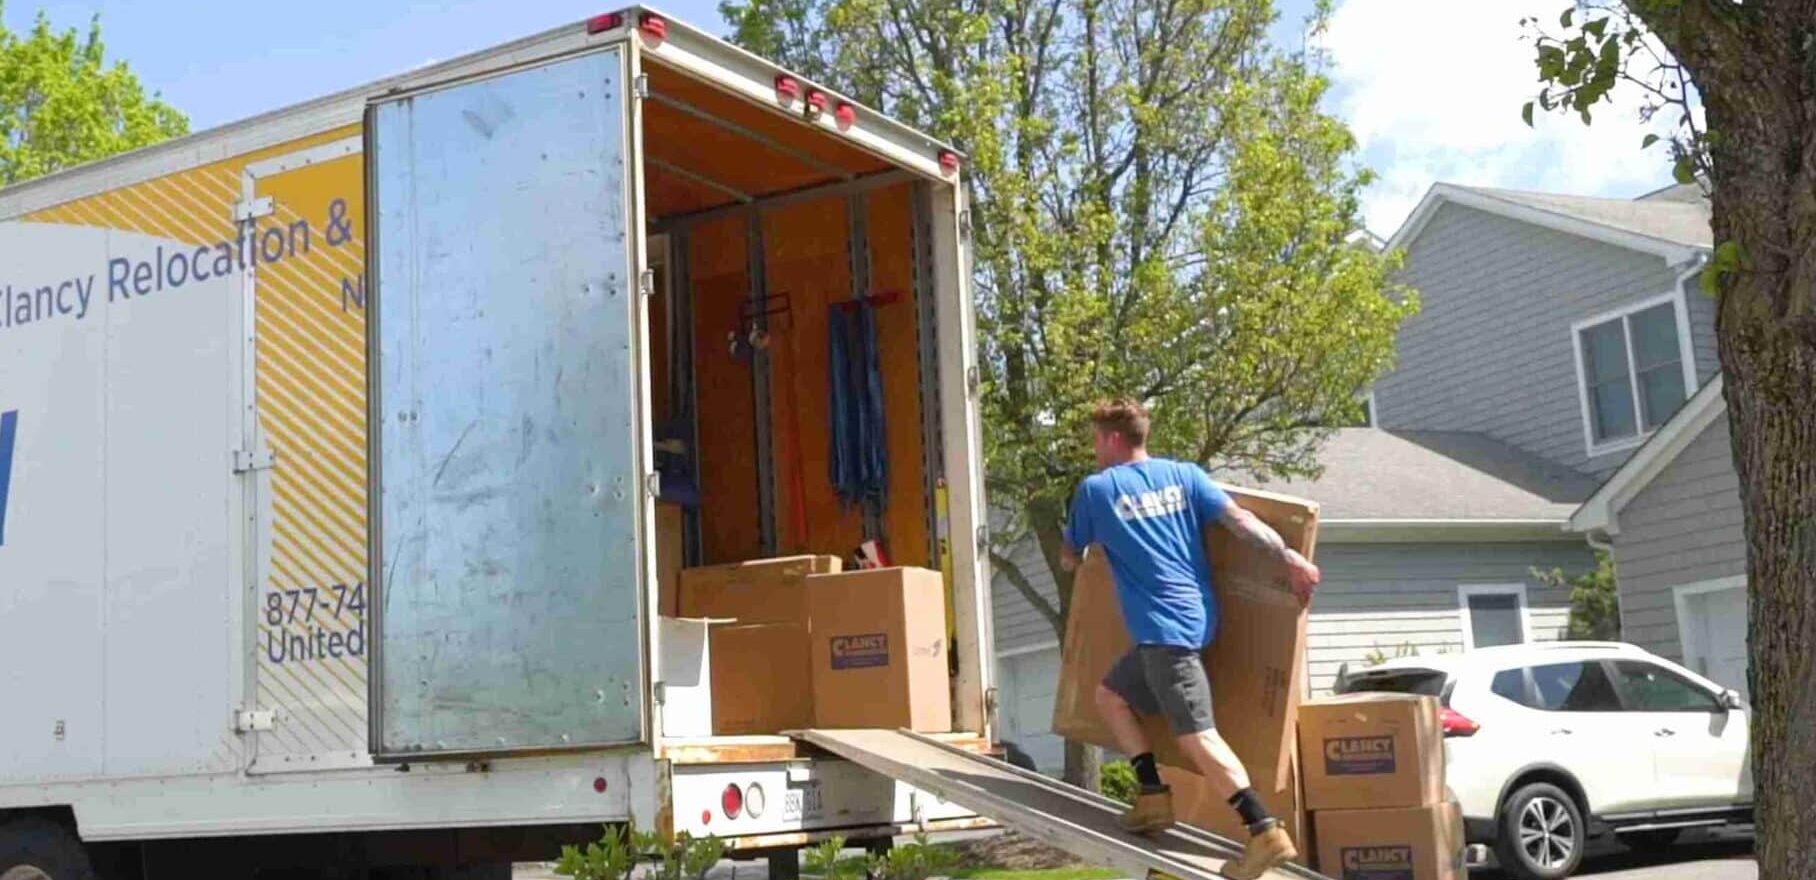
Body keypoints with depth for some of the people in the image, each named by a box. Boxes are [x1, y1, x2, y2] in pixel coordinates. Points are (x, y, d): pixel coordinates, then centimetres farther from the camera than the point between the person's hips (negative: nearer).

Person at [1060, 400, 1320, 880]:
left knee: (1197, 736, -11)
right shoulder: (1182, 474, 12)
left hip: (1163, 626, -8)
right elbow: (1239, 519, 0)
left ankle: (1267, 832, -20)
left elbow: (1069, 559, 13)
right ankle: (1154, 796, 17)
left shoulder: (1095, 489, 1)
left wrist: (1075, 554, 36)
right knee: (1111, 694, 22)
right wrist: (1289, 557, -2)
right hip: (1194, 618, 8)